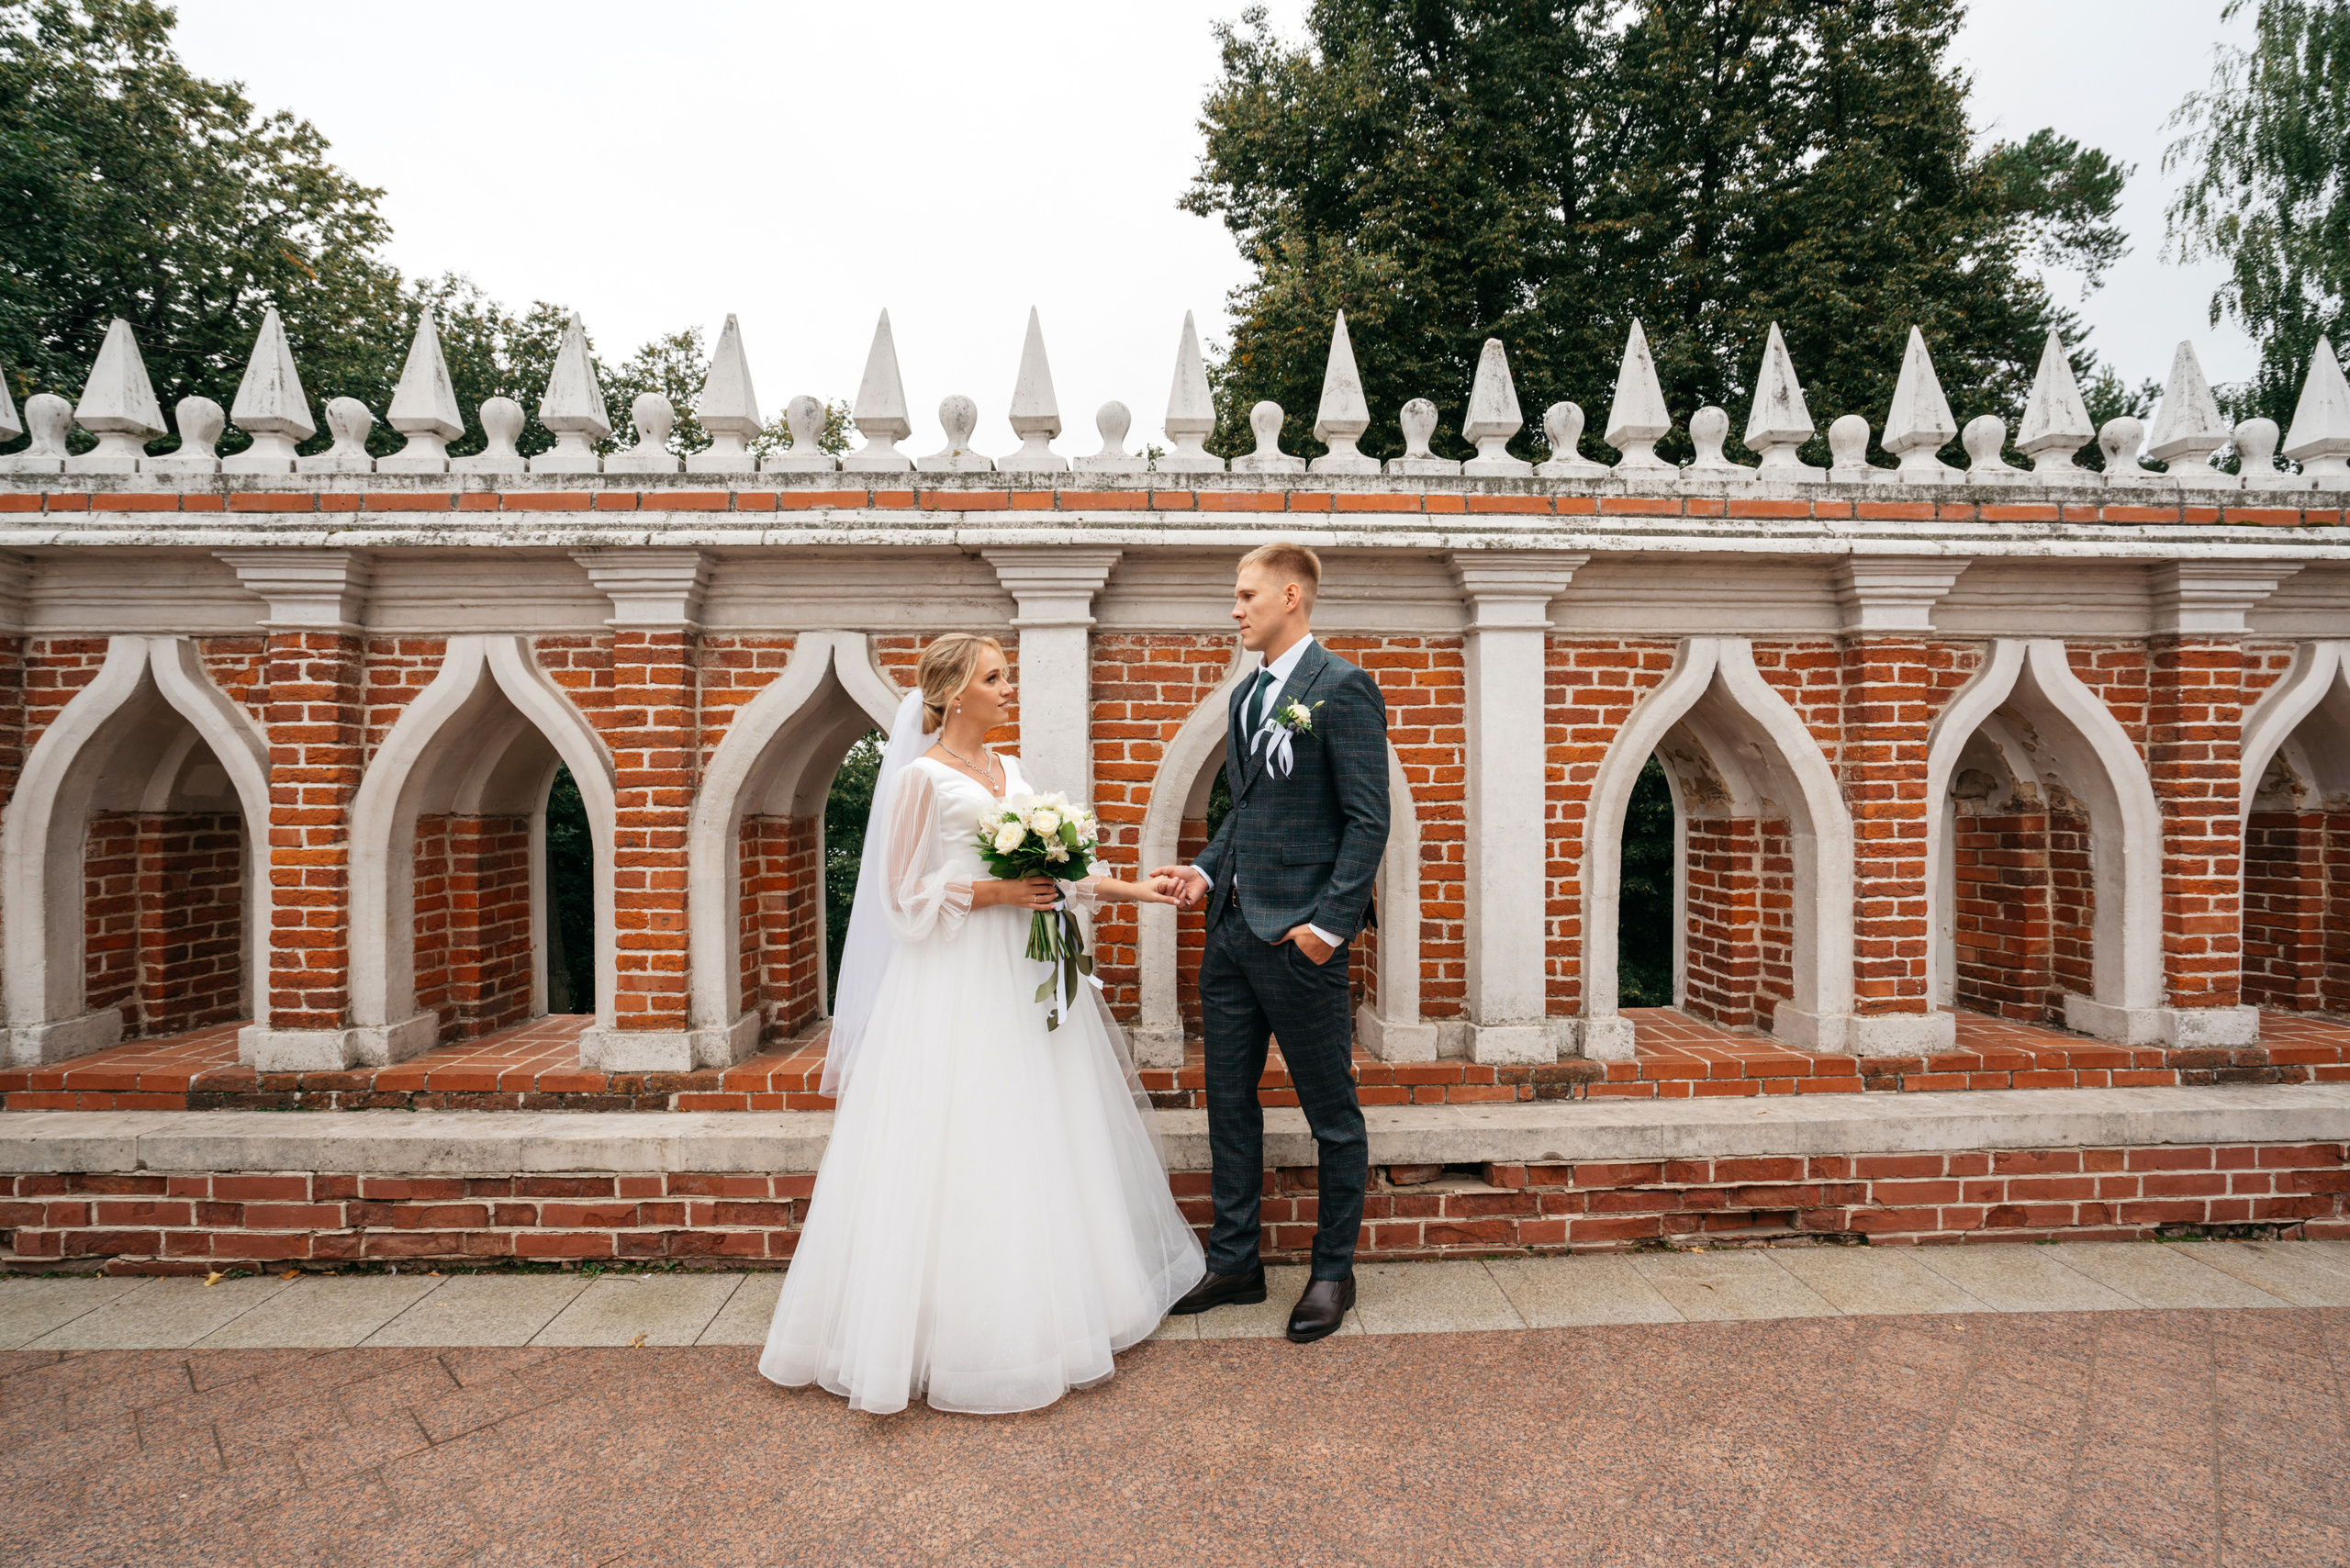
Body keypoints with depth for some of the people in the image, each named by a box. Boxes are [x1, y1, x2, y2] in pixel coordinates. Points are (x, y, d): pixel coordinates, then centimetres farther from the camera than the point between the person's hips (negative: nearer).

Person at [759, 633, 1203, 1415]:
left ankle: (1041, 1309, 30)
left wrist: (1124, 887, 7)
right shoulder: (921, 777, -7)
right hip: (956, 980, -7)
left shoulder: (1010, 770, 13)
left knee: (1033, 1139, 13)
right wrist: (990, 894, -17)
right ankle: (960, 1330, 15)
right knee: (956, 1151, -1)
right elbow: (904, 895, -8)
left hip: (1023, 972, 7)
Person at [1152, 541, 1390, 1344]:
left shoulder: (1343, 688, -9)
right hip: (1230, 930, 8)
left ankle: (1334, 1273, 27)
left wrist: (1329, 923, -19)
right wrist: (1205, 870, 5)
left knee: (1332, 1115, 9)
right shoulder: (1245, 693, 15)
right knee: (1229, 1102, 15)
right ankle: (1234, 1261, 31)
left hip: (1298, 938, -8)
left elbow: (1368, 821, -14)